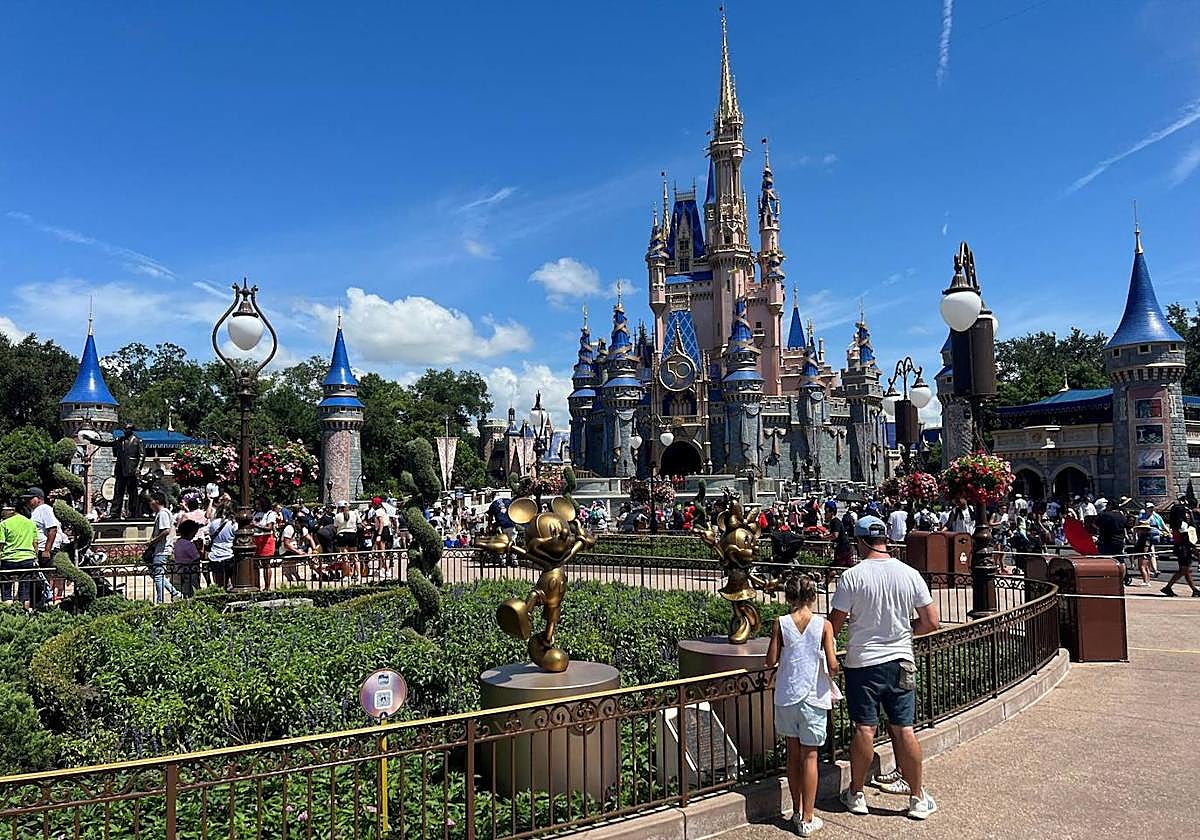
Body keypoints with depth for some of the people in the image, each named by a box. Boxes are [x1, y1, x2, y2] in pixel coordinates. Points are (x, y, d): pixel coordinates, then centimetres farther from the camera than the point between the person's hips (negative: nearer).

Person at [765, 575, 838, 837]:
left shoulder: (780, 624, -5)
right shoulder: (823, 625, -8)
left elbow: (771, 661, -4)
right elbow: (832, 665, -12)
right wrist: (831, 675, 10)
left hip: (787, 695, 2)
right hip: (813, 696, -2)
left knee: (793, 754, 14)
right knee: (809, 756, 6)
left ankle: (797, 812, 25)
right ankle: (807, 820, 10)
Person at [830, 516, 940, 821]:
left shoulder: (852, 576, -12)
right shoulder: (910, 574, -3)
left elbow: (834, 625, -10)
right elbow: (931, 622, 1)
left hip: (862, 662, -2)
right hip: (900, 661, 3)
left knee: (864, 728, 5)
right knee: (904, 729, 8)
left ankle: (856, 794, 19)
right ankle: (918, 798, 18)